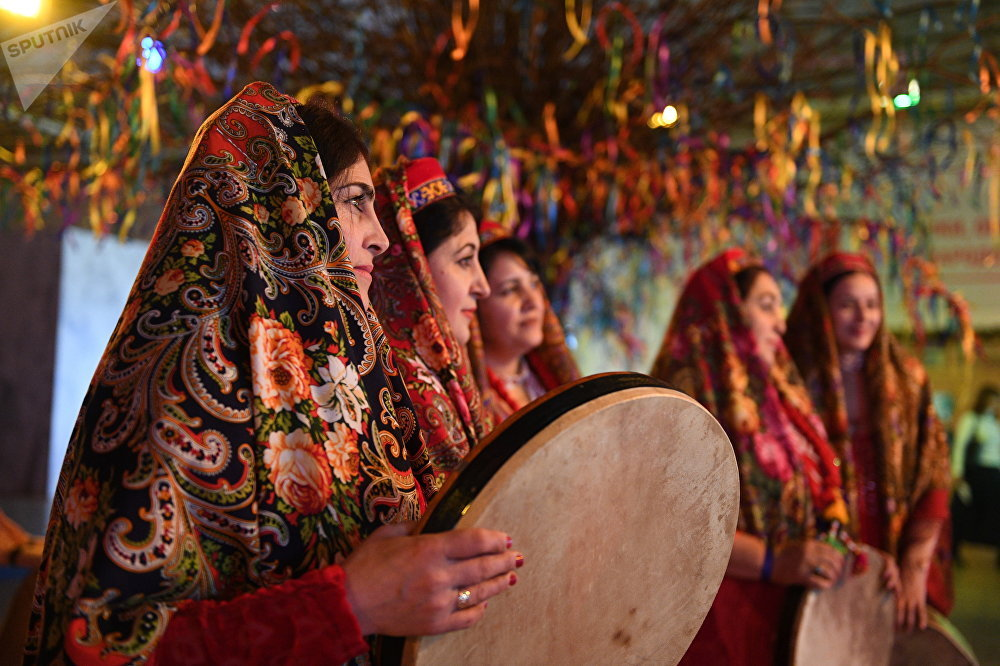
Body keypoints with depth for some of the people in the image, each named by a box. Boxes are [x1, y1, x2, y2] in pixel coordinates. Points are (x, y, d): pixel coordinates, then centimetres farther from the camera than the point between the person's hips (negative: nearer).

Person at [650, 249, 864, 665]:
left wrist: (841, 546, 2)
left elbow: (816, 493, 21)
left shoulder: (776, 392, 14)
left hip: (792, 612, 7)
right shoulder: (686, 390, -12)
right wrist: (773, 562, -24)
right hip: (724, 616, -7)